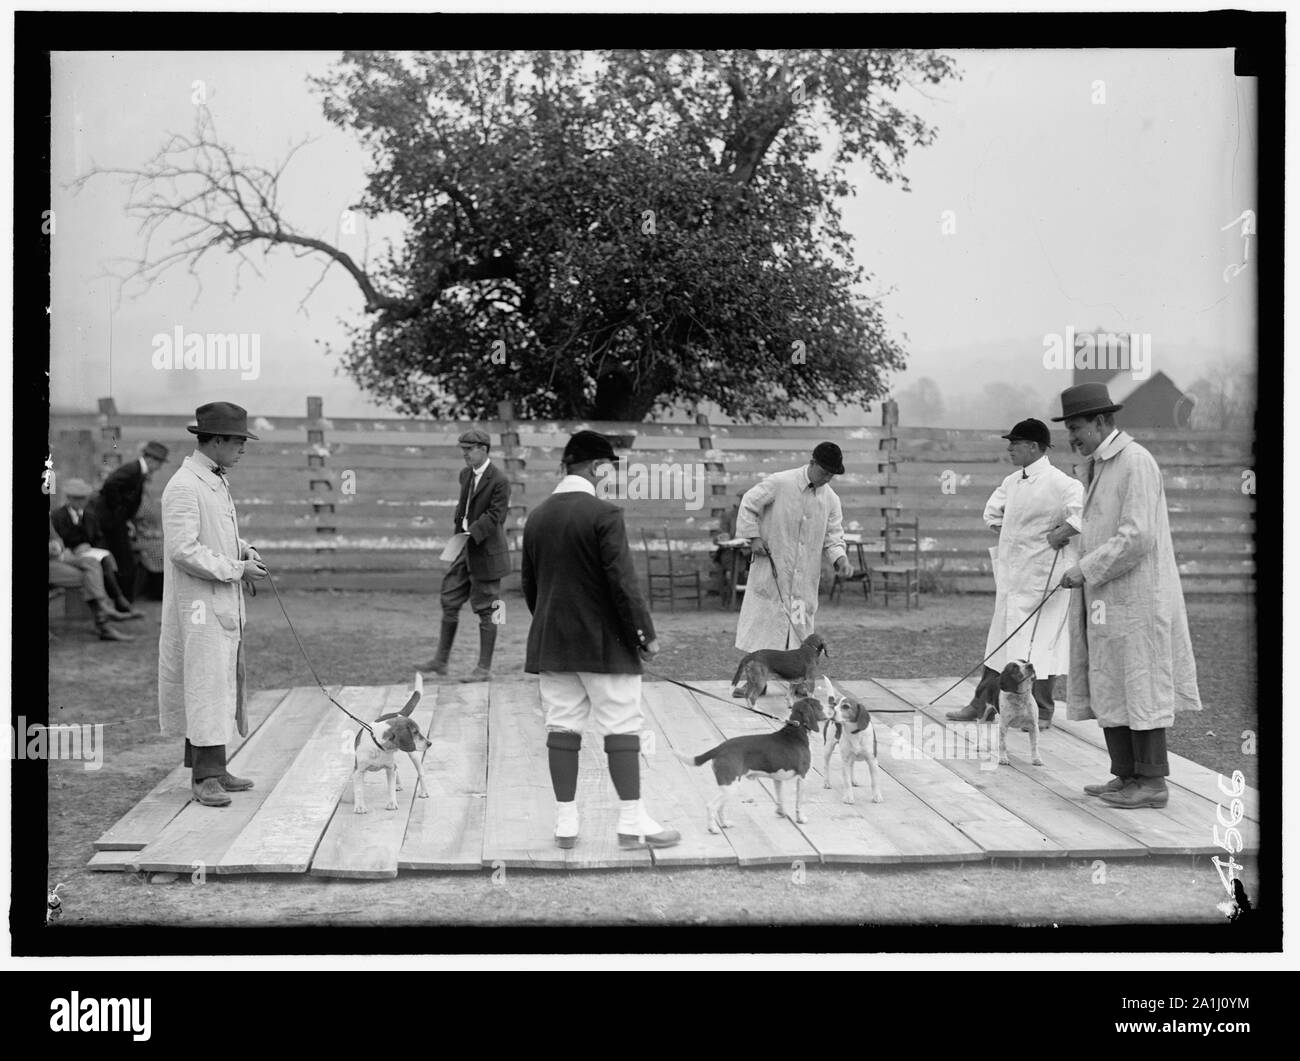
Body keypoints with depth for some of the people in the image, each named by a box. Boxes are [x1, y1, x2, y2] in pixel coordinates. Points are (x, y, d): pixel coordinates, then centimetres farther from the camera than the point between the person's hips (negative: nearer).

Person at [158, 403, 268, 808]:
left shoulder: (217, 481, 14)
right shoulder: (184, 486, -16)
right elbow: (183, 550, -22)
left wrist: (244, 548, 8)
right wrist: (237, 569, -17)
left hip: (226, 603, 10)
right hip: (199, 604, -10)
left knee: (222, 682, 12)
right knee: (206, 682, -9)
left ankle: (211, 767, 19)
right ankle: (206, 777, -6)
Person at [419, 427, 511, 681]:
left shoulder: (499, 481, -16)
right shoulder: (466, 474, 10)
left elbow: (494, 516, -19)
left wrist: (471, 534, -26)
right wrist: (459, 522, 5)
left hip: (486, 552, -8)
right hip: (465, 548, 8)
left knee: (486, 609, 0)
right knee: (449, 601, 11)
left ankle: (484, 668, 8)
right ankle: (441, 660, 21)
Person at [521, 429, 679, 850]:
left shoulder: (536, 517, 7)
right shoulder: (604, 514, -14)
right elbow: (622, 581, -17)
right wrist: (645, 632, -8)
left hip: (551, 641, 6)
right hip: (603, 641, -6)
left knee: (562, 728, 8)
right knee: (622, 729, 1)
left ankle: (566, 823, 11)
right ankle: (632, 822, 3)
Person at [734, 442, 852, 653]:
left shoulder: (831, 500, 3)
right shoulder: (780, 483, -10)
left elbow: (832, 536, 7)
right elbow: (749, 504, -3)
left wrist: (840, 558, -13)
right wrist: (753, 536, -10)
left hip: (805, 577, 4)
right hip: (772, 566, -4)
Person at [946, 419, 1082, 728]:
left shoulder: (1058, 483, -16)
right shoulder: (1012, 481, 10)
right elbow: (992, 511, 25)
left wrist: (1059, 535, -19)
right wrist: (1008, 537, 12)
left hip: (1042, 573, -8)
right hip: (1012, 572, 8)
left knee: (1039, 641, -1)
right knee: (1000, 636, 13)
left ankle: (1041, 712, 9)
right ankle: (983, 703, 22)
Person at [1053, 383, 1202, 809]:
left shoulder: (1136, 462, -13)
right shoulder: (1100, 466, 16)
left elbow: (1138, 537, -21)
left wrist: (1086, 570, -18)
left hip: (1135, 598, -9)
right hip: (1106, 602, 9)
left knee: (1140, 689, -4)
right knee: (1109, 690, 10)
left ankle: (1152, 782, 3)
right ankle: (1126, 776, 17)